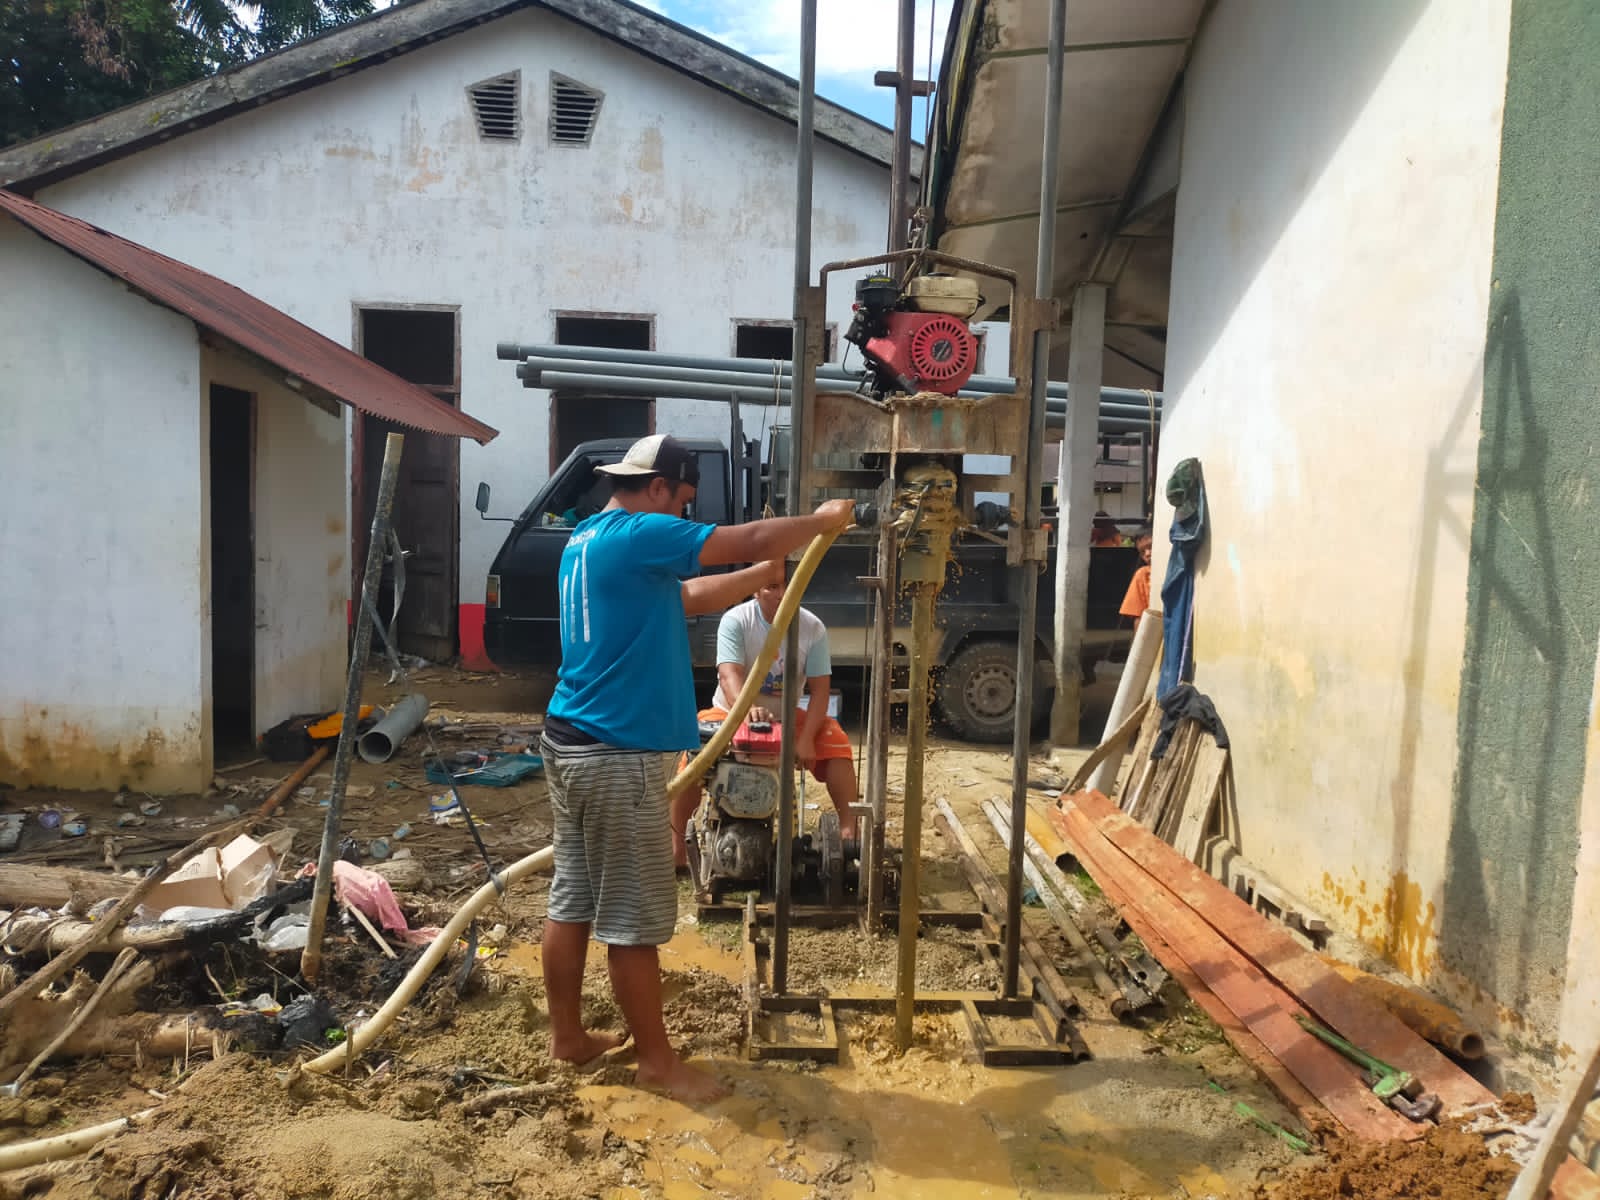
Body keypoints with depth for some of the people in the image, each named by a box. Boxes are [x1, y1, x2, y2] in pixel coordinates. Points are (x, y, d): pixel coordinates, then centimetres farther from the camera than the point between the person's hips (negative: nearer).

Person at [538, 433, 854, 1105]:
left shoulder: (585, 541, 16)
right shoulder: (638, 534, -15)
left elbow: (689, 597, 21)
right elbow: (751, 539, -13)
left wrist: (766, 574, 23)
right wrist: (824, 519, 4)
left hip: (571, 744, 10)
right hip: (618, 756, -10)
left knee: (572, 902, 17)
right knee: (633, 921, 2)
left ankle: (568, 1036, 31)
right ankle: (657, 1061, 16)